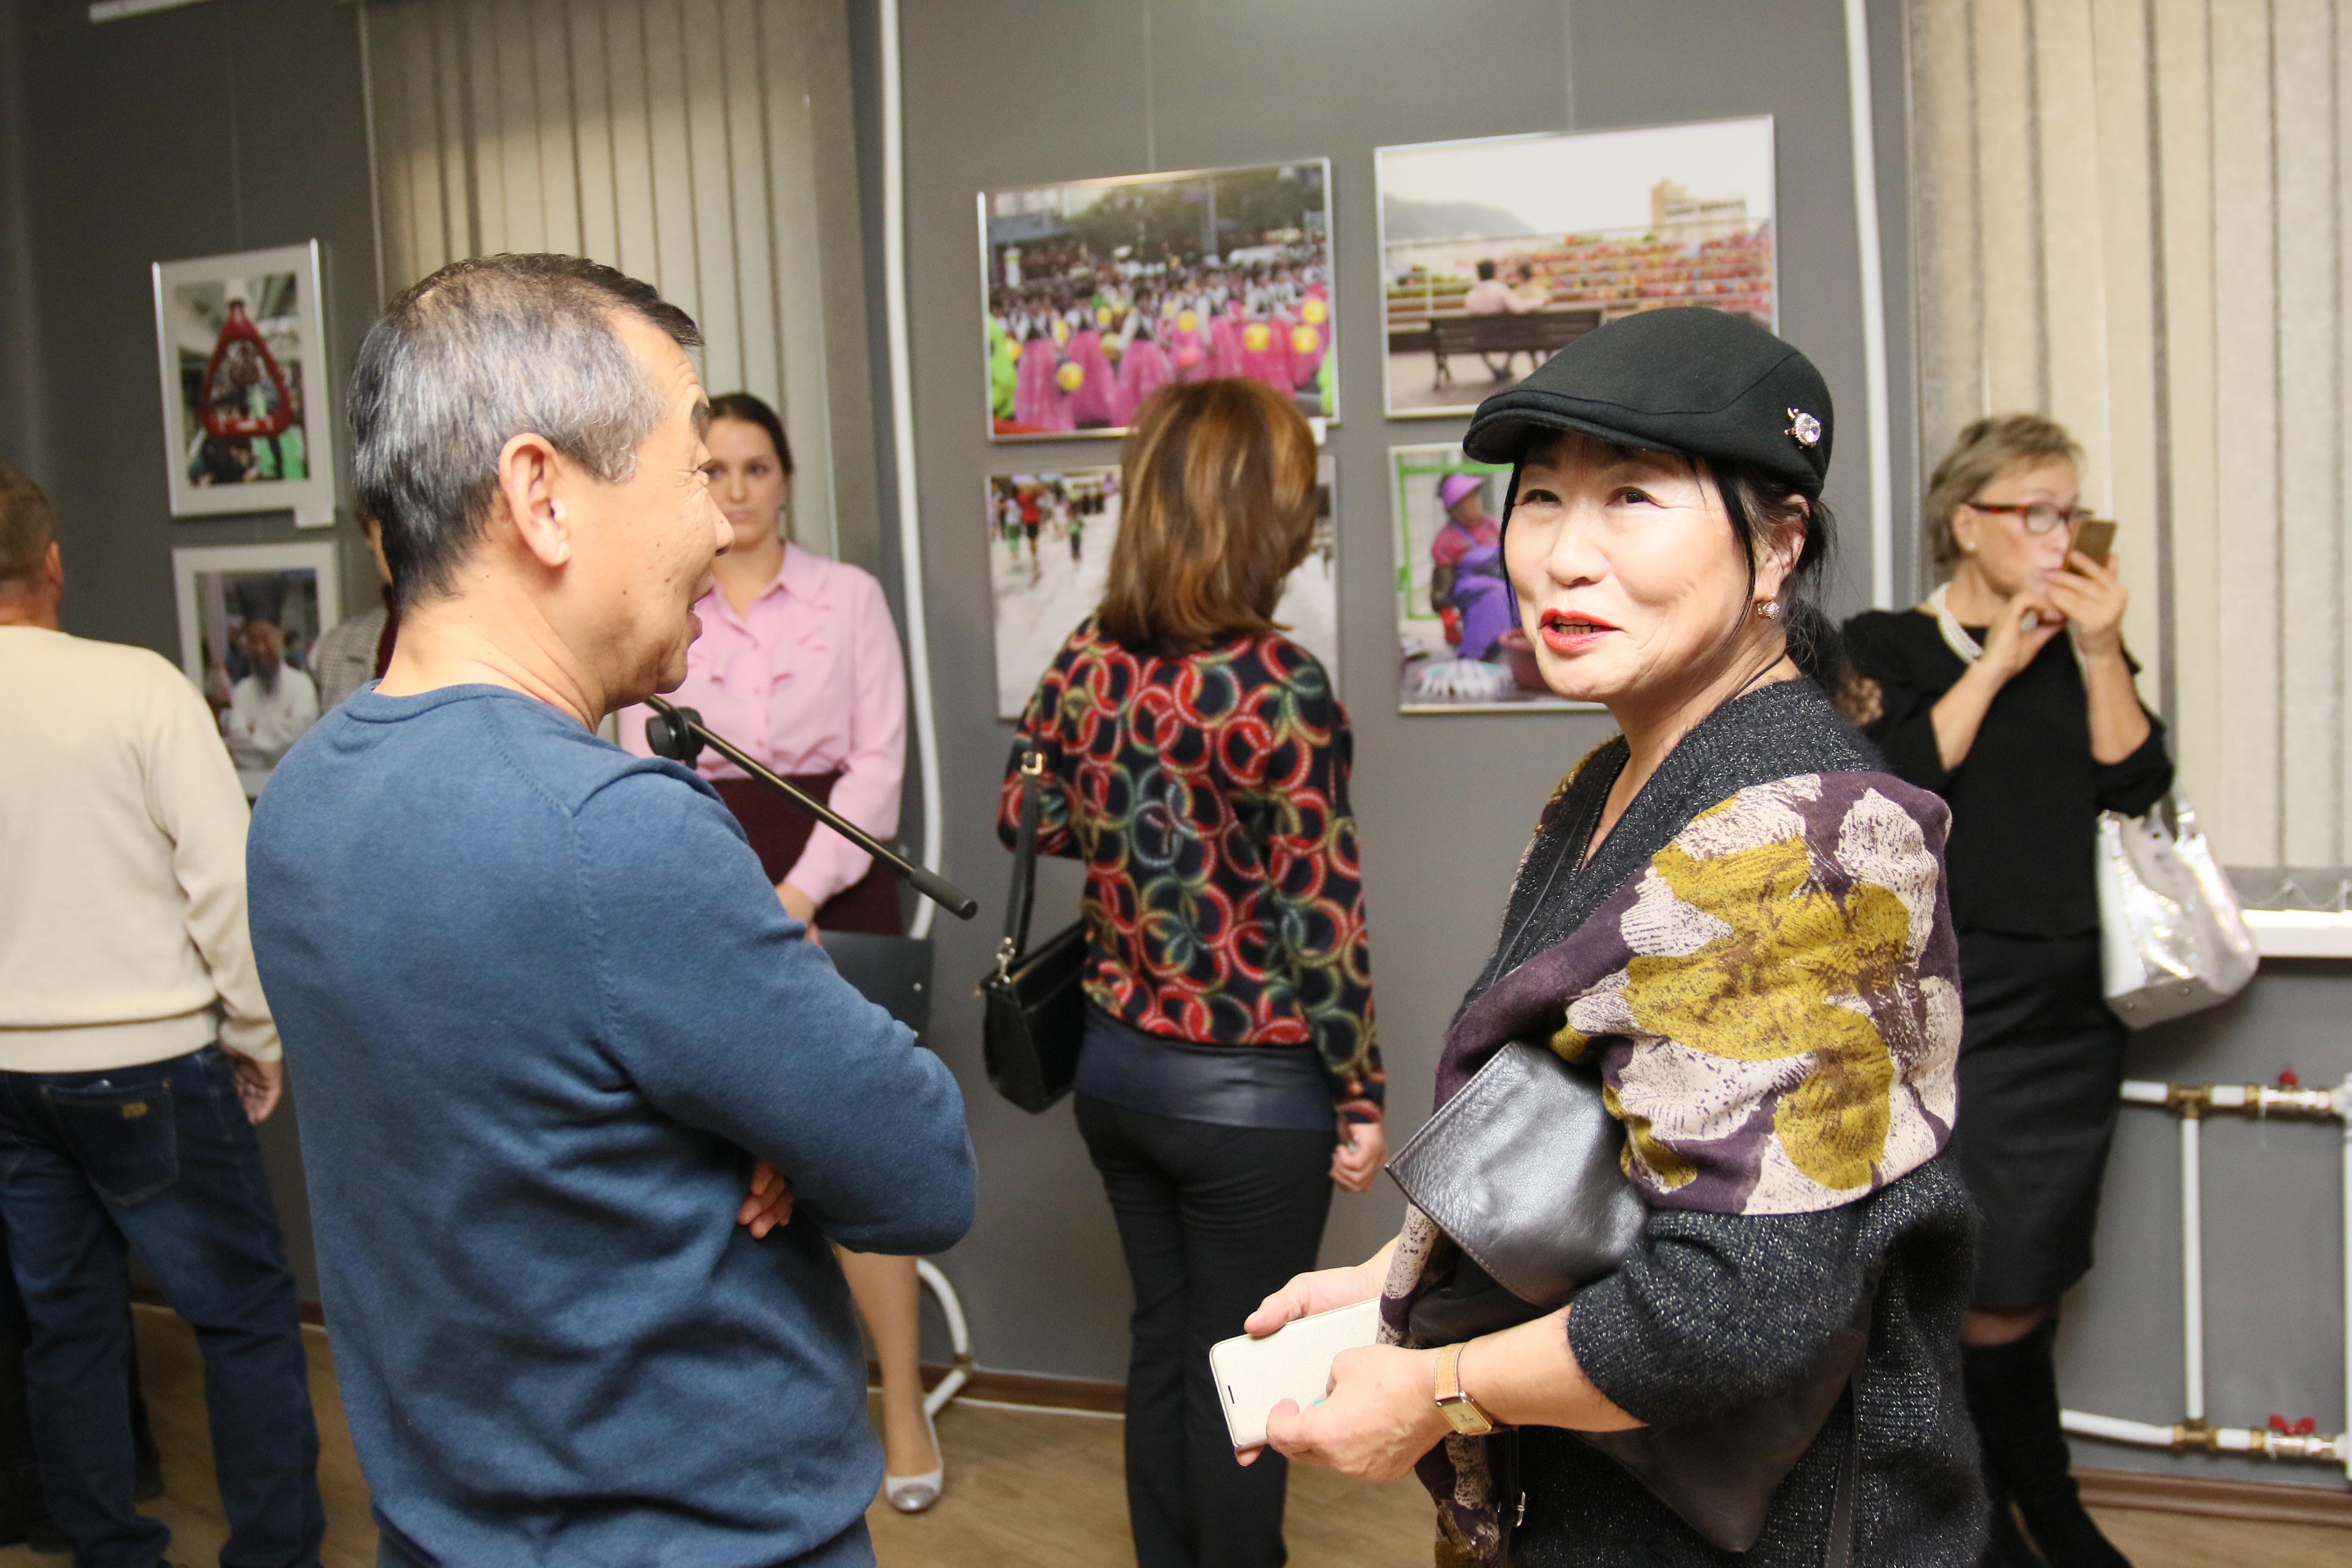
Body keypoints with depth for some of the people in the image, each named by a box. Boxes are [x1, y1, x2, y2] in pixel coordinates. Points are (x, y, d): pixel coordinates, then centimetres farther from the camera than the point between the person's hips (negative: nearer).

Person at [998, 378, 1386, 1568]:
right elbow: (1319, 920, -17)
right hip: (1250, 1092, -6)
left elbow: (1026, 819, 14)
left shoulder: (1086, 662, -2)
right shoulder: (1277, 686, -20)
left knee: (1162, 1341, 21)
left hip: (1116, 1065, 6)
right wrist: (1362, 1094, -7)